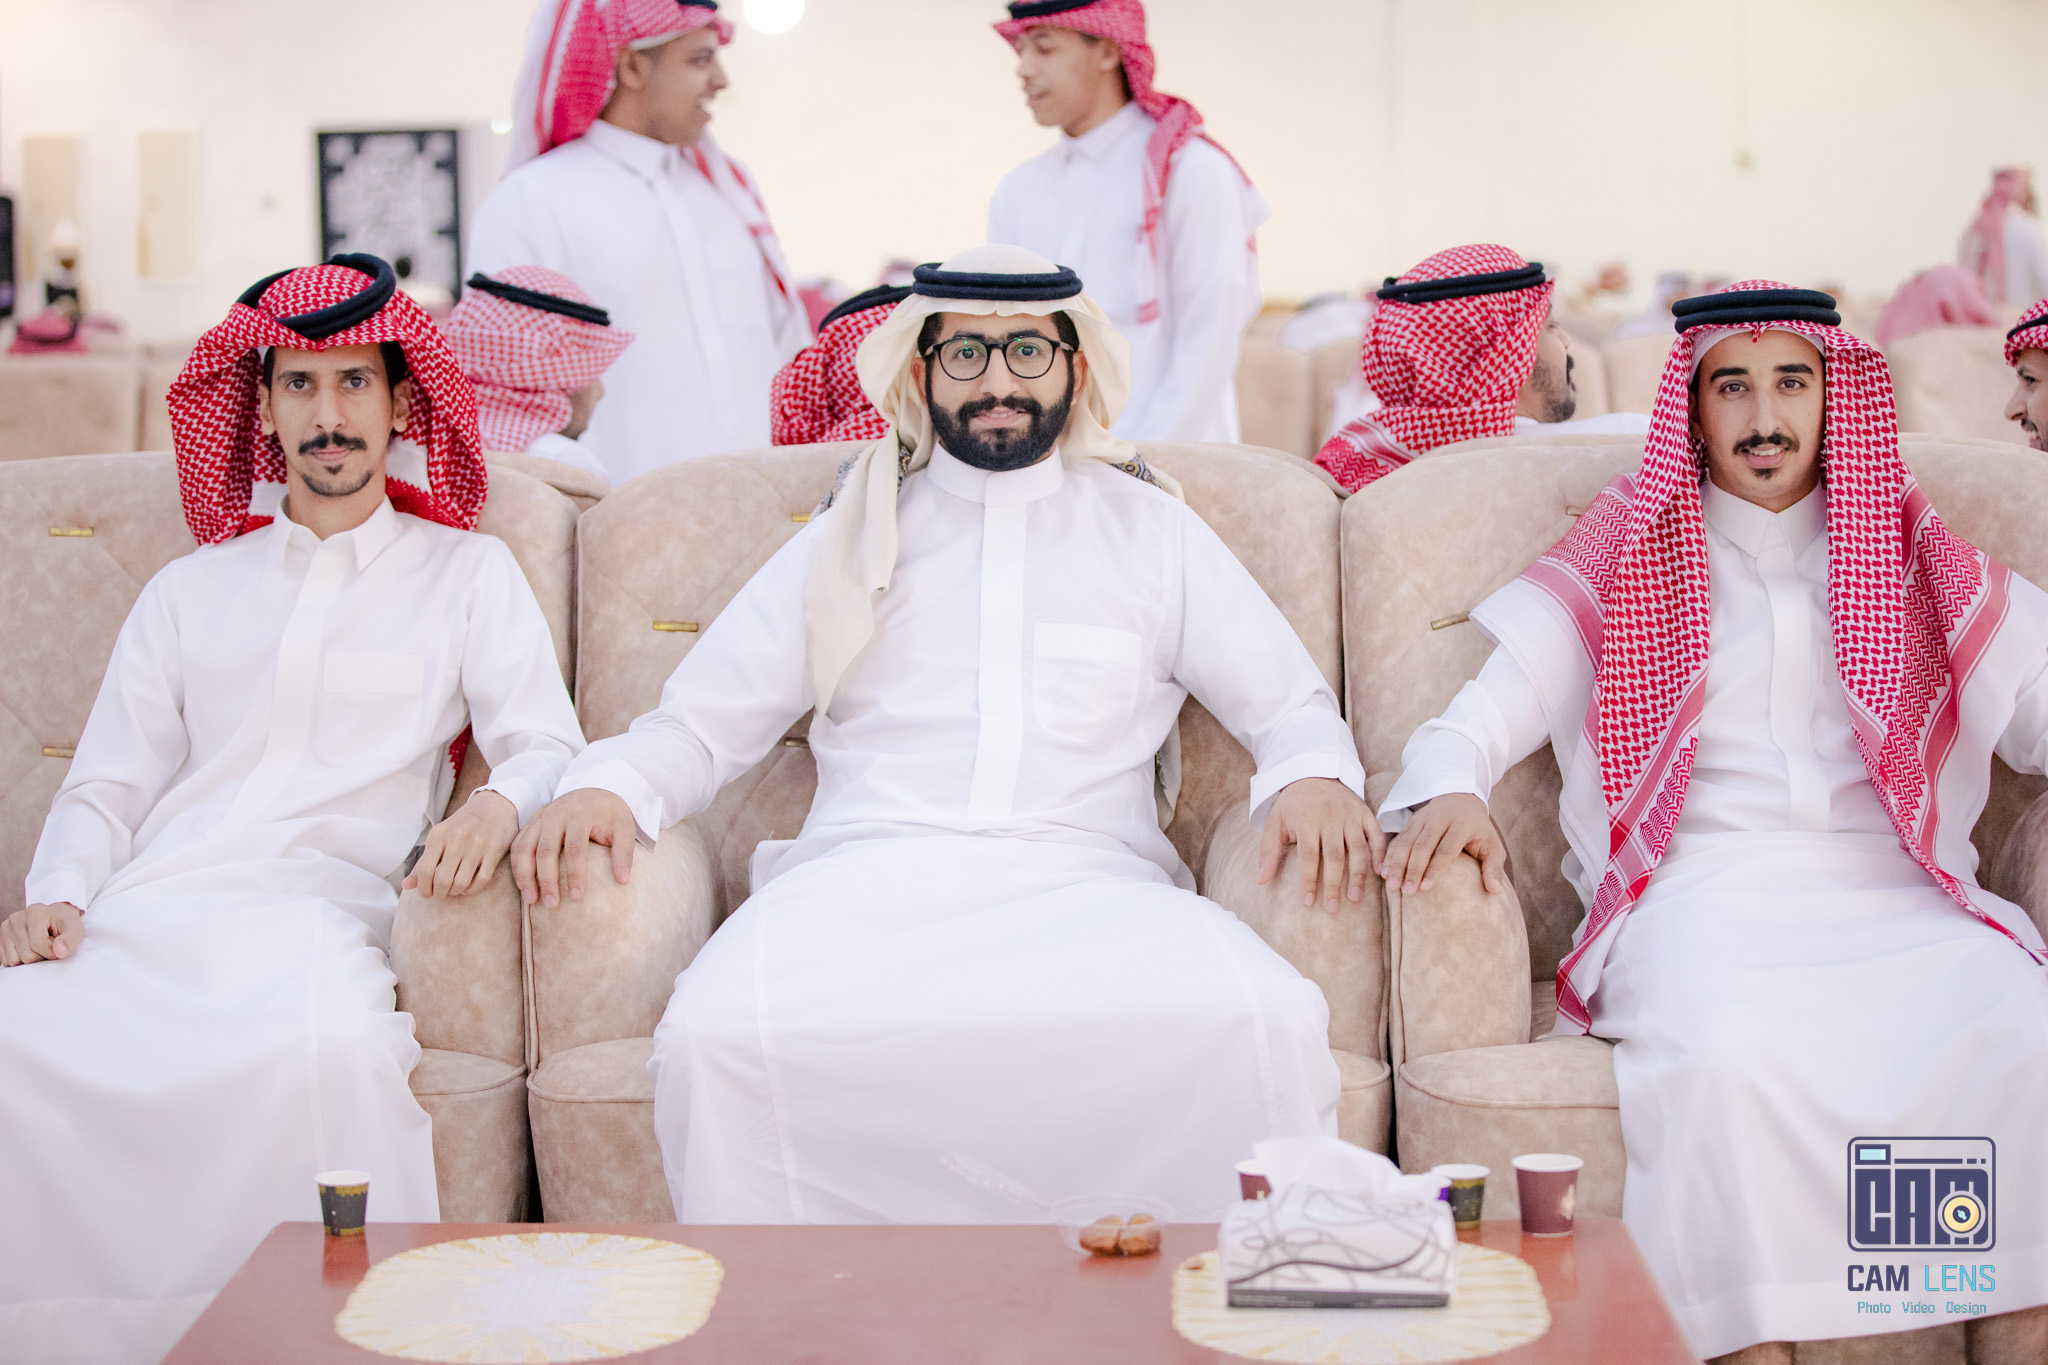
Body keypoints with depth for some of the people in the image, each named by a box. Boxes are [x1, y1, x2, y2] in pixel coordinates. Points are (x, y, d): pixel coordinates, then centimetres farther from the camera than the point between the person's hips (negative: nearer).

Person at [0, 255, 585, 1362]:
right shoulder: (192, 588, 26)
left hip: (316, 910, -3)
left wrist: (500, 803, -16)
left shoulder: (467, 573, 19)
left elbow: (548, 744, 9)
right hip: (145, 914, 3)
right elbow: (105, 787, 21)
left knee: (337, 1045, -40)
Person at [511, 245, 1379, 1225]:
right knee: (716, 1033, -34)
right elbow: (700, 722, 21)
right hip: (864, 877, 1)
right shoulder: (850, 538, 23)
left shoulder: (1152, 531, 23)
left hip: (1089, 885, 0)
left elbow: (1291, 705, 22)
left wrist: (1314, 777, -3)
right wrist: (608, 785, -2)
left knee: (1274, 1022, -34)